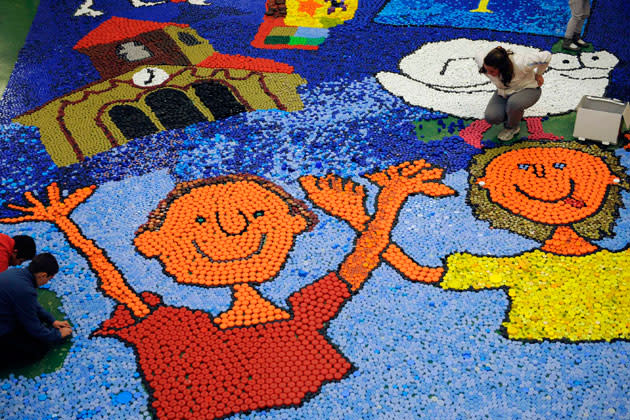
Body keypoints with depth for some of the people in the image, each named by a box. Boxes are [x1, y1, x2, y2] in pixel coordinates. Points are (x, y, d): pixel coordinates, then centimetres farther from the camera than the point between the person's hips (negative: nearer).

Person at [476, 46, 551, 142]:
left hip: (527, 90, -4)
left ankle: (512, 127, -5)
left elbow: (546, 56, -23)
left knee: (513, 103, -39)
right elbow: (478, 57, 2)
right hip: (503, 93, 4)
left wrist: (538, 74, -8)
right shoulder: (485, 64, -24)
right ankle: (514, 115, 12)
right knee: (490, 117, -22)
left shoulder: (520, 64, -36)